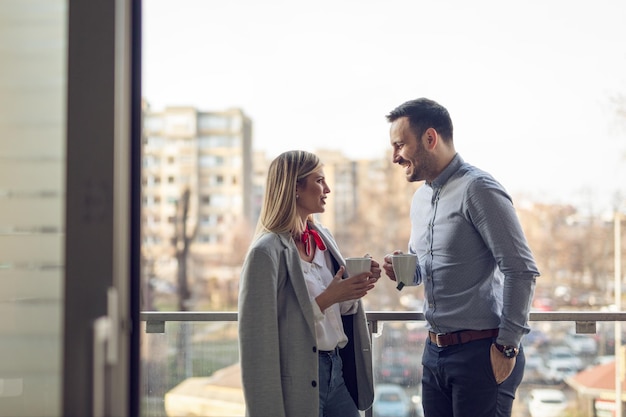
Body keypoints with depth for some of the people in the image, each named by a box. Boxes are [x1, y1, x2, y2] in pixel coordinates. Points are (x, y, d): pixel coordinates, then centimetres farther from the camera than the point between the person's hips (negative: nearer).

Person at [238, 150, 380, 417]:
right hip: (298, 379, -7)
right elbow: (261, 333, -19)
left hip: (337, 367, 7)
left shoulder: (322, 237, 7)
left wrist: (358, 286, -6)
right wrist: (326, 298, -22)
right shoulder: (268, 252, -15)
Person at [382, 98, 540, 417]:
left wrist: (507, 346, -16)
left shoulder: (477, 188, -14)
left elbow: (522, 270, -18)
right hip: (435, 352, 8)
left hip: (481, 352, -8)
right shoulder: (420, 199, 13)